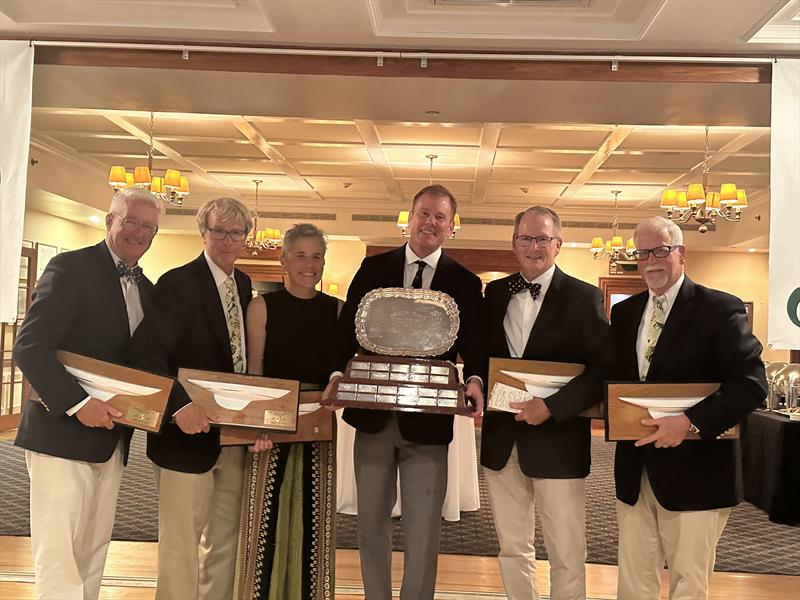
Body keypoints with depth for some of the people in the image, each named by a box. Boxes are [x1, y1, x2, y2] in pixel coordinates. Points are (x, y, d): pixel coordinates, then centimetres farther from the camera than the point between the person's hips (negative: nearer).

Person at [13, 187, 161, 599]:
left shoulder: (145, 288, 13)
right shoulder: (71, 267, -9)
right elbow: (29, 347, -16)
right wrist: (77, 402, -25)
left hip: (112, 438, 7)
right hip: (63, 433, -7)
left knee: (93, 555, 14)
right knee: (58, 556, -2)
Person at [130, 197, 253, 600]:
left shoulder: (244, 285, 9)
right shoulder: (178, 283, -12)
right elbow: (147, 351, -23)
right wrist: (178, 406, -35)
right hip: (190, 430, -7)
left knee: (225, 539, 18)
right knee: (181, 541, 5)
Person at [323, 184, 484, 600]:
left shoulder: (465, 282, 2)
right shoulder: (373, 268, 5)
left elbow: (473, 344, -3)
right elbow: (348, 327, 1)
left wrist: (474, 380, -24)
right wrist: (339, 372, -16)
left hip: (428, 420, -1)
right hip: (373, 414, 2)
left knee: (423, 530, 7)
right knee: (371, 522, 16)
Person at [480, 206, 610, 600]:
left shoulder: (583, 298, -6)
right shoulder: (495, 293, 7)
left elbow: (604, 369, -12)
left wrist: (551, 406, -21)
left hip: (557, 442, -4)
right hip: (500, 441, 4)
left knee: (566, 557, 7)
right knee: (513, 549, 17)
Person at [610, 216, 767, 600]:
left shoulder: (720, 309, -8)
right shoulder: (624, 313, 10)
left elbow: (751, 382, -16)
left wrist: (690, 422, -25)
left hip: (694, 470, -5)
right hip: (633, 469, 5)